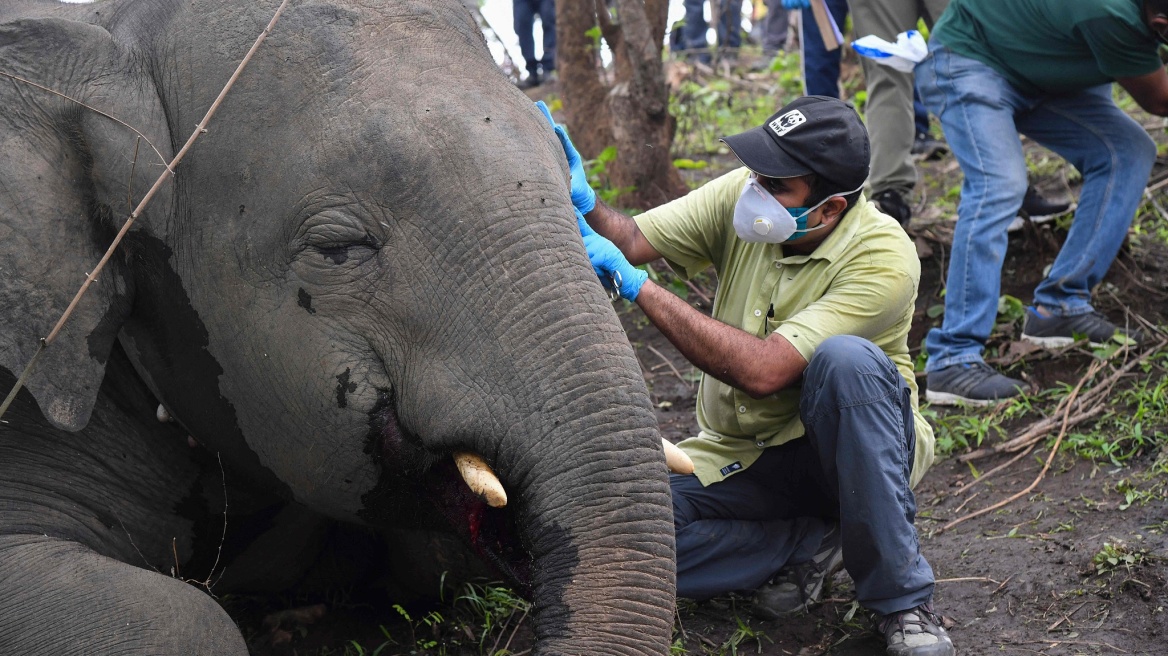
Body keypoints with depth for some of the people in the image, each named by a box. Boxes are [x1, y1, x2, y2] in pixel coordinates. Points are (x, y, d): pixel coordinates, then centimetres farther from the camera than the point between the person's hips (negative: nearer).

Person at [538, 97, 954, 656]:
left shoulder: (884, 257, -25)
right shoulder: (740, 194, -8)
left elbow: (763, 370, -33)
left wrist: (636, 286, -32)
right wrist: (581, 201, -31)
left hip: (853, 452, -4)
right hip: (738, 456, 4)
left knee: (846, 358, -38)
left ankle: (902, 597, -24)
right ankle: (812, 542, -5)